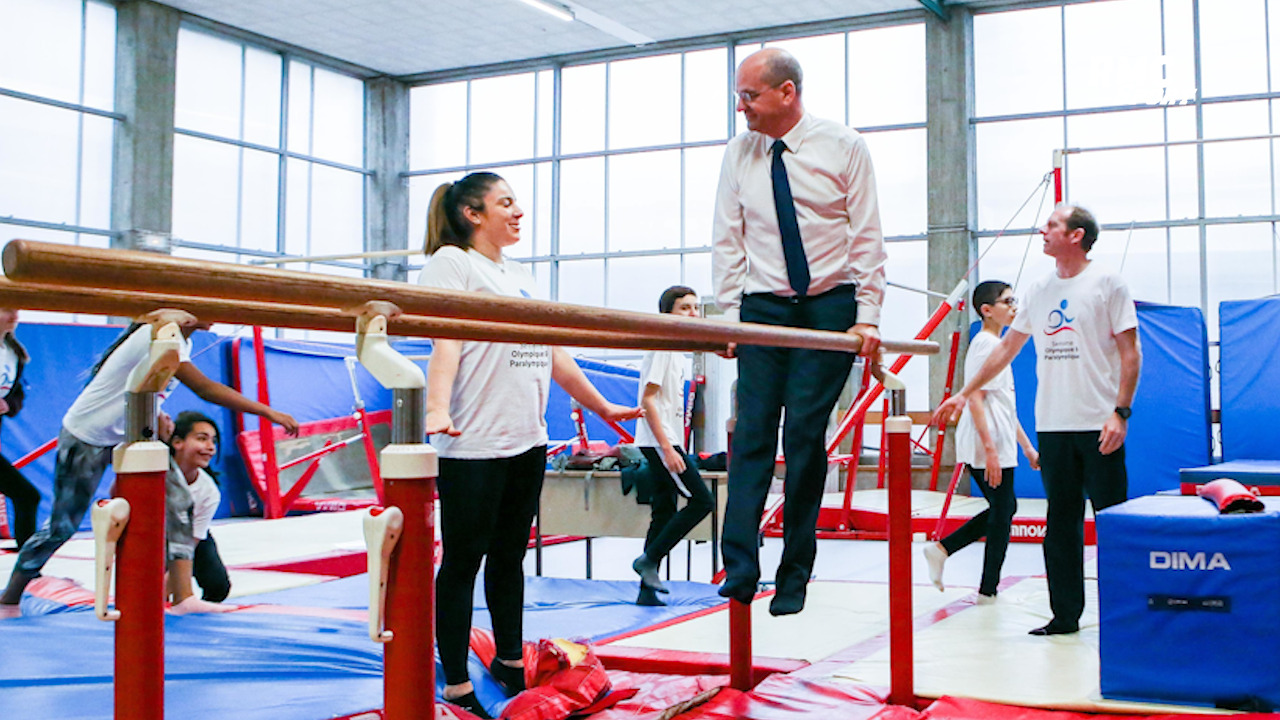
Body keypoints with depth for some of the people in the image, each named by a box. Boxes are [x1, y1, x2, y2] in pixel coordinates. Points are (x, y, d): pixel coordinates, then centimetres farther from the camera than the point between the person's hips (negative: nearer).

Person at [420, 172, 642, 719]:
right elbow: (445, 342, -18)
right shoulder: (451, 263, -3)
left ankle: (510, 662, 29)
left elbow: (554, 354, 26)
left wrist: (601, 406, 30)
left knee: (510, 555, 15)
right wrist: (437, 409, -32)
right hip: (473, 445, -7)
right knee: (463, 560, -1)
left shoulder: (521, 276, 20)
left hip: (527, 440, 7)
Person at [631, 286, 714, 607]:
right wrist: (667, 448, -21)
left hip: (665, 442, 10)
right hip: (659, 442, -10)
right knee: (700, 500, -11)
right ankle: (648, 560, -7)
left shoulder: (675, 349, 18)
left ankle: (647, 590, 9)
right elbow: (648, 400, -17)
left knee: (664, 513, 8)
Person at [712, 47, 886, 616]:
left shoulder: (843, 147, -1)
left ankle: (794, 576, 3)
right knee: (753, 432, -8)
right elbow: (728, 240, 8)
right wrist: (729, 315, 1)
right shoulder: (740, 152, 7)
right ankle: (740, 569, -12)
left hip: (830, 305, -2)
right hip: (763, 307, 3)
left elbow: (867, 236, -1)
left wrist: (868, 315, -8)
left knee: (806, 435, -6)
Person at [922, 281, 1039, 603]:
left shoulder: (997, 344, 19)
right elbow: (975, 399, -19)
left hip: (999, 446, 10)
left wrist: (1027, 446, 24)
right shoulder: (985, 344, -12)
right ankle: (988, 591, 6)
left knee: (1003, 509, 16)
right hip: (987, 446, -10)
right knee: (1002, 511, -2)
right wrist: (990, 449, -24)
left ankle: (941, 549, 15)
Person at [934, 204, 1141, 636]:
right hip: (1052, 424, 5)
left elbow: (1130, 354, -5)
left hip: (1099, 424, -5)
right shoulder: (1039, 290, 13)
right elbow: (1006, 349, 20)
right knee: (1061, 521, 7)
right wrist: (963, 394, 19)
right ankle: (1065, 614, 13)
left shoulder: (1107, 284, -2)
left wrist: (1120, 412, -14)